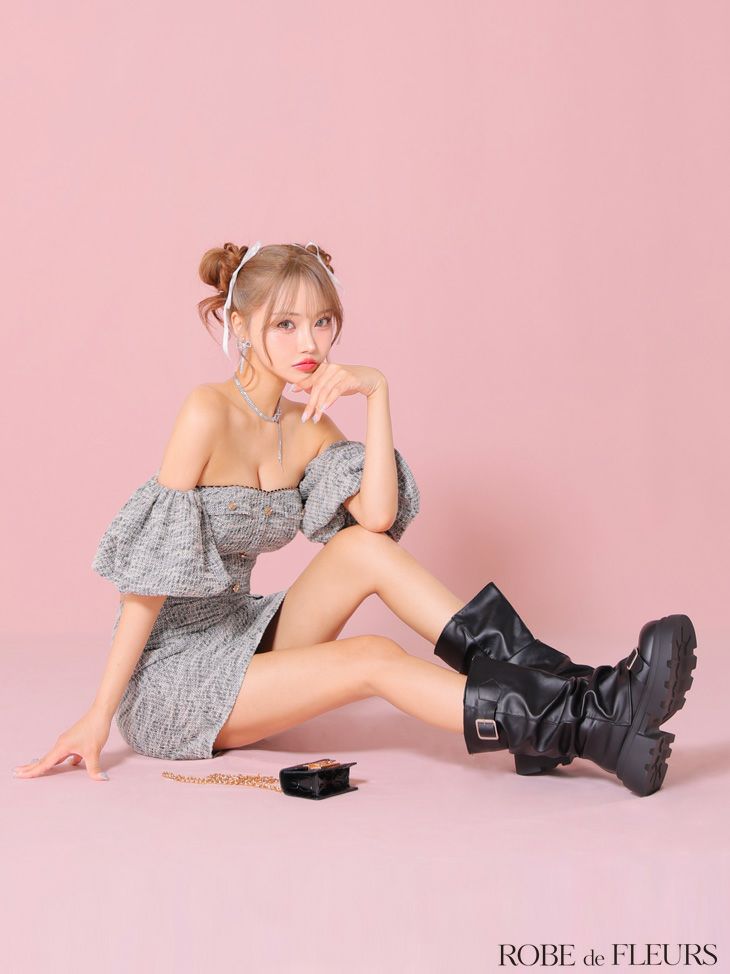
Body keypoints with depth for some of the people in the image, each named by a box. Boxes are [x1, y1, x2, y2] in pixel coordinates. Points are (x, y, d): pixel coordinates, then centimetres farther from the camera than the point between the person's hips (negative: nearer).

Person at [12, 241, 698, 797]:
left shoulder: (312, 425, 4)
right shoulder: (211, 410, -16)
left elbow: (379, 518, -14)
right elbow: (152, 574, -18)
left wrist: (377, 394, -16)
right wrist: (99, 717, -19)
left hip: (239, 640, 6)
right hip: (167, 676, -6)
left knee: (365, 549, -17)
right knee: (374, 659, -25)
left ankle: (552, 685, -19)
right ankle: (593, 732, -28)